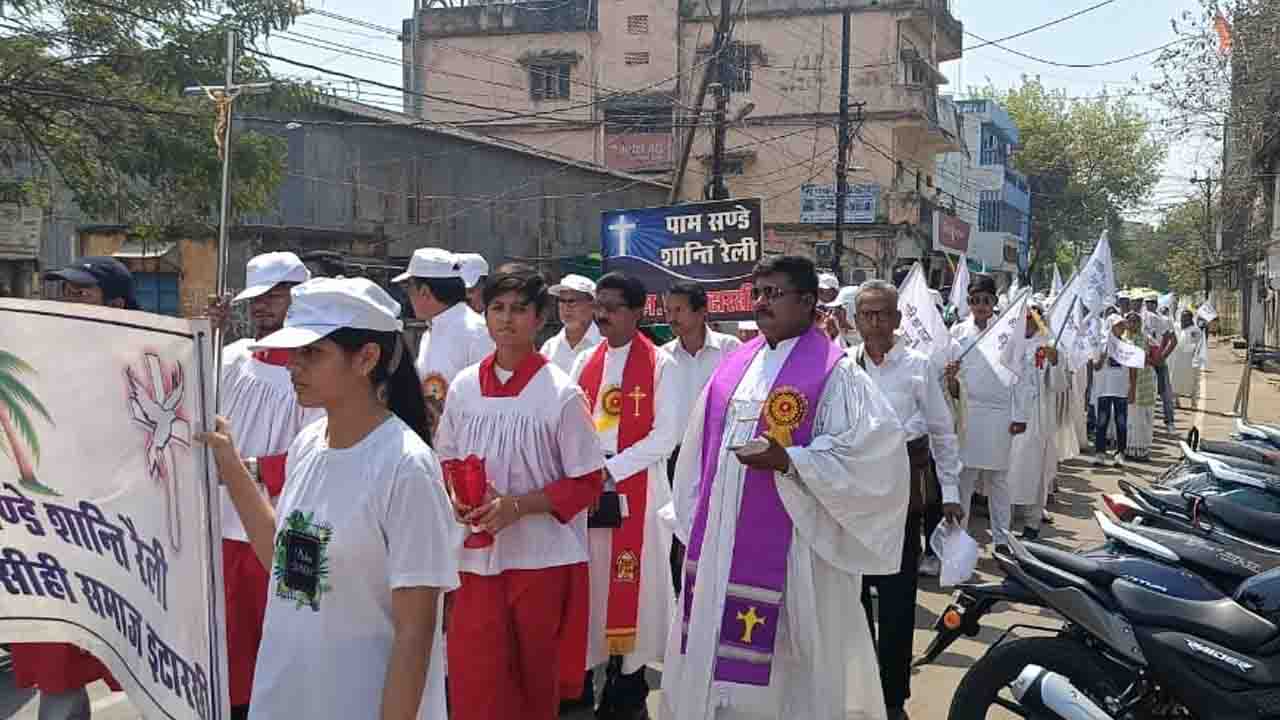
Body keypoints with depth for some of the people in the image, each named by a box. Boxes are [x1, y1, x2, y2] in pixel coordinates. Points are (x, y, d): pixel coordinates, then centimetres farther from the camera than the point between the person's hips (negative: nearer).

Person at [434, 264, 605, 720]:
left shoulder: (561, 394, -9)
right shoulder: (464, 387, 3)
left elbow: (588, 482, -7)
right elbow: (446, 461, 15)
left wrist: (518, 505, -17)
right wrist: (455, 495, -7)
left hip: (543, 560, -3)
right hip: (477, 556, 3)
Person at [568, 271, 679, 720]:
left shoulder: (659, 365, -5)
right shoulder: (585, 363, 11)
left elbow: (665, 436, -9)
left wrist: (610, 468, -13)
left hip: (636, 489, -5)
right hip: (589, 490, 5)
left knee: (633, 582, 1)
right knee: (596, 582, 7)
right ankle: (604, 674, 18)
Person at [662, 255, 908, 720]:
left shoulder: (833, 373, -9)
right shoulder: (735, 366, 10)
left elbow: (871, 449, -16)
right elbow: (700, 449, 16)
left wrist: (788, 461, -25)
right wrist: (693, 523, 13)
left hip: (789, 547, -6)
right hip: (721, 545, 6)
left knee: (782, 662, 4)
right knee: (716, 652, 14)